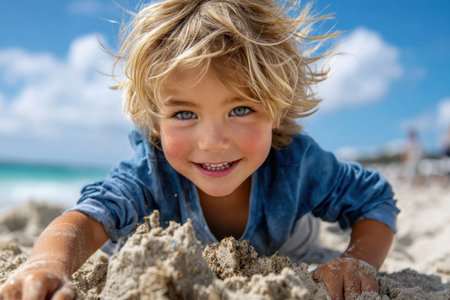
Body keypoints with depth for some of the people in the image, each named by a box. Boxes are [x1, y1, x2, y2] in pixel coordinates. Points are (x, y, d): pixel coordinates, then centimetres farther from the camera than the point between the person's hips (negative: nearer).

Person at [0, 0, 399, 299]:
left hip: (281, 258, 1)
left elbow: (376, 201, -25)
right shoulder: (152, 173, -42)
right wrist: (49, 263, -80)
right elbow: (88, 218, -57)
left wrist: (359, 261, -45)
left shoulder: (297, 165, -39)